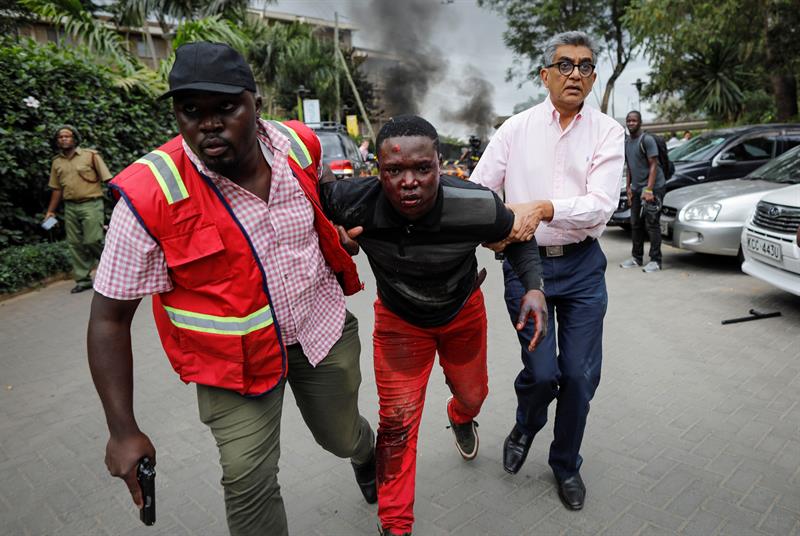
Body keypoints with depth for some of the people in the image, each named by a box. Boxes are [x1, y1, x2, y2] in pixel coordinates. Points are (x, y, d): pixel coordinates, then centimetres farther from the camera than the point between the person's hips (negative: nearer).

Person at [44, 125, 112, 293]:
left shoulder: (90, 155, -2)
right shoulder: (57, 162, 12)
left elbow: (107, 179, -5)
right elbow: (56, 189, 18)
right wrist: (51, 211, 16)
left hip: (91, 205, -5)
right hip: (70, 207, 5)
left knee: (92, 241, -12)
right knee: (75, 244, 5)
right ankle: (83, 280, 13)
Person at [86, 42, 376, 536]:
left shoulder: (300, 146, -11)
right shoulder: (150, 198, -23)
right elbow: (109, 318, -15)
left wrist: (341, 235, 3)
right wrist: (124, 432, -14)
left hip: (323, 328, 4)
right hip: (237, 358, -3)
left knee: (343, 437, 21)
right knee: (249, 483, -6)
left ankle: (367, 455, 60)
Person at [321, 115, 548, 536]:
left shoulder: (477, 206, -33)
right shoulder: (354, 202, -34)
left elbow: (518, 237, -12)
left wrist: (533, 287, -27)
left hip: (462, 311, 2)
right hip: (399, 319, -1)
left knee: (472, 394, 24)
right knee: (397, 420, 1)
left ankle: (460, 418, 66)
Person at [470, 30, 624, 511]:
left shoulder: (608, 131, 0)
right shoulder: (516, 129, 1)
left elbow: (601, 204, -14)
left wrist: (543, 208, -30)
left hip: (583, 266, 1)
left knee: (580, 375, 6)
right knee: (542, 371, -4)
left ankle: (566, 464, 33)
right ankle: (524, 428, 33)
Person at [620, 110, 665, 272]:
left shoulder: (647, 140, -10)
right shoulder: (627, 142, 13)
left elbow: (653, 165, -14)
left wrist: (649, 190, -20)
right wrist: (628, 188, 12)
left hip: (653, 187, -7)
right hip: (636, 189, 8)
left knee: (652, 225, -7)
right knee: (635, 224, 11)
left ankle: (655, 260, -2)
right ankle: (637, 258, 21)